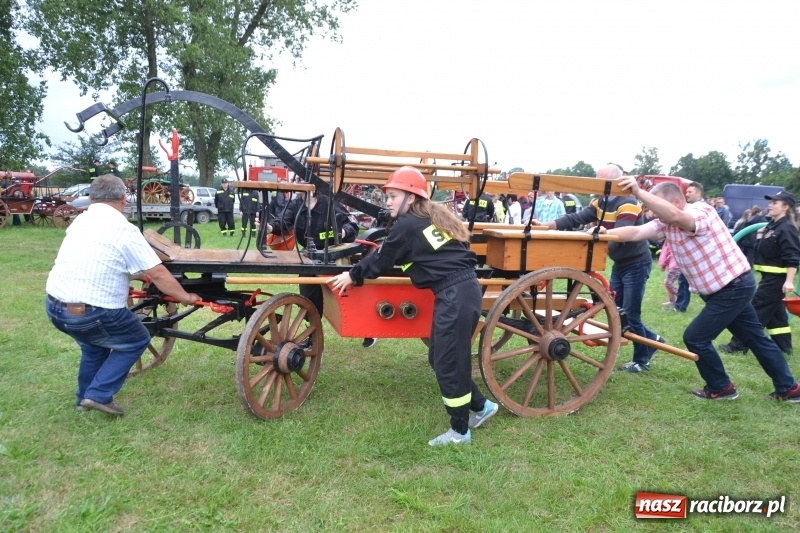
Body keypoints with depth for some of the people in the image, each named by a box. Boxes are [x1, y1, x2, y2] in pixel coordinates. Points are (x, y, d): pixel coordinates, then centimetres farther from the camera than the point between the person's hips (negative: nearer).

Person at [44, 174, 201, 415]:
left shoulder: (80, 221, 11)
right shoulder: (124, 229, -11)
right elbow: (158, 274, -11)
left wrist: (138, 273, 37)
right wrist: (185, 297, 3)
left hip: (54, 306, 8)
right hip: (90, 313, -8)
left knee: (95, 342, 31)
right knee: (137, 340, 14)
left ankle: (85, 397, 38)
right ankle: (98, 395, 8)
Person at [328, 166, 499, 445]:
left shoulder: (406, 226, -7)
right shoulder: (433, 217, 18)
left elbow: (380, 261, 2)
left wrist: (351, 275, 16)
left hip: (454, 295, -10)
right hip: (463, 290, 10)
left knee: (447, 363, 1)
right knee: (440, 358, 18)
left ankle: (459, 431, 16)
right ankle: (480, 406, 30)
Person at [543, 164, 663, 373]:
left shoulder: (628, 204, -22)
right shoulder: (600, 203, 2)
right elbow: (576, 218, -8)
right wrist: (547, 225, -21)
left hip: (636, 264, -8)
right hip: (619, 264, 9)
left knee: (630, 313, -3)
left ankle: (641, 360, 16)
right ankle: (652, 340, 29)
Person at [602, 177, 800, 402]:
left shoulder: (702, 213, -23)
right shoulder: (667, 224, 1)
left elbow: (675, 215, -44)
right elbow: (637, 232, -6)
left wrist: (639, 193, -49)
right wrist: (604, 233, -19)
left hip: (733, 287, -9)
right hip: (733, 287, 9)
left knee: (695, 338, -4)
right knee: (756, 338, 18)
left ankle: (721, 388, 15)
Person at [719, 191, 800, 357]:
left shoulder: (787, 229, -17)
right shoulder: (772, 226, 12)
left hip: (776, 278, -10)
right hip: (770, 276, 10)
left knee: (756, 310, -6)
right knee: (775, 312, 14)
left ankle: (739, 344, -1)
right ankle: (783, 347, 22)